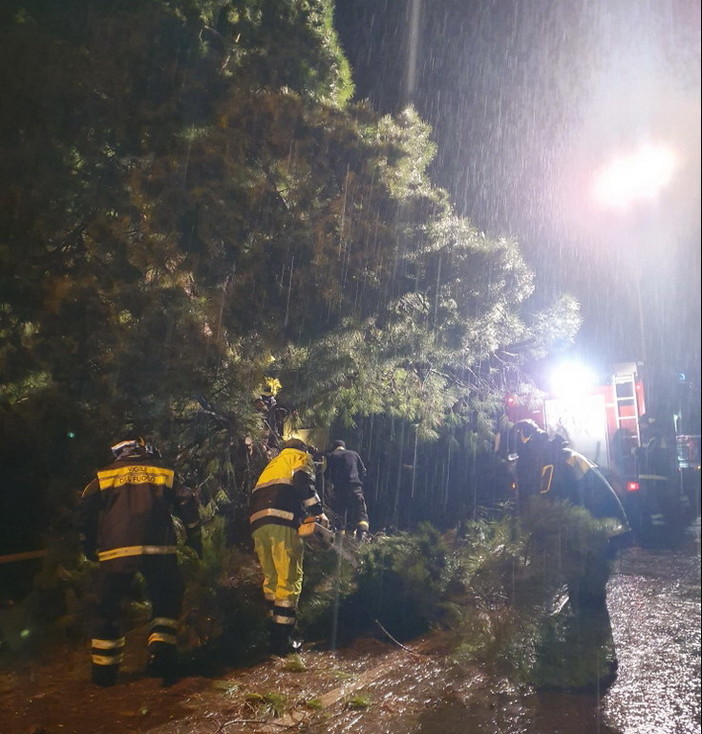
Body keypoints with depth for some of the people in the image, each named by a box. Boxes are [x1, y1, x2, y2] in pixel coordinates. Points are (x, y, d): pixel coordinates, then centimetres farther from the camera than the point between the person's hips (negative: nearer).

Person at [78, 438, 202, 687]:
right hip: (158, 549, 0)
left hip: (116, 551, 0)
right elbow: (188, 505, 11)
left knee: (108, 608, 15)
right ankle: (161, 657, 8)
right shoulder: (165, 474, 15)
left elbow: (85, 511, 10)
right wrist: (194, 538, 22)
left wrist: (89, 547, 21)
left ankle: (104, 671, 19)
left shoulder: (104, 476, 15)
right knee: (166, 601, 18)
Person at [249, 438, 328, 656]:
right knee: (289, 581, -3)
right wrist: (319, 513, -5)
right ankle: (282, 642, -4)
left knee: (271, 579, 15)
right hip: (282, 523, -7)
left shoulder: (272, 464, 36)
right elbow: (304, 482, -6)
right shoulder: (300, 457, 17)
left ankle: (275, 633, 19)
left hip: (257, 523, 7)